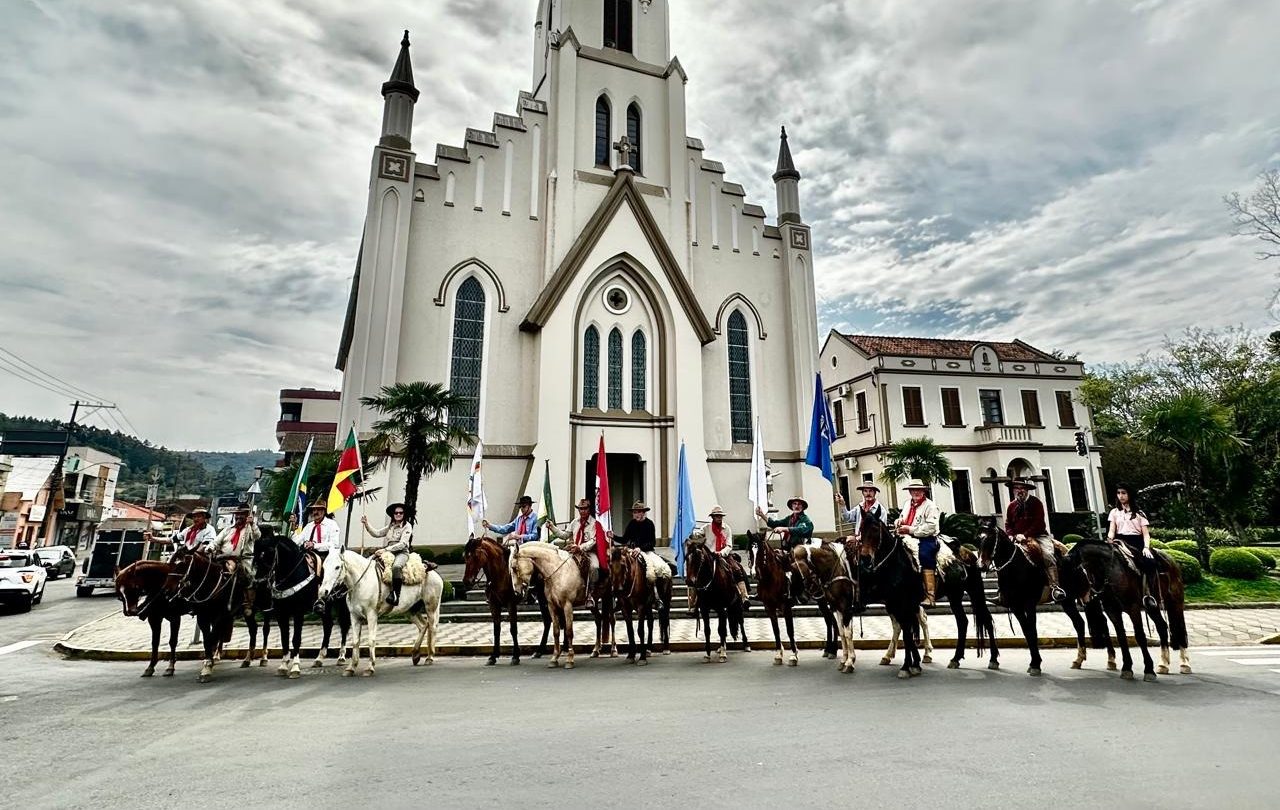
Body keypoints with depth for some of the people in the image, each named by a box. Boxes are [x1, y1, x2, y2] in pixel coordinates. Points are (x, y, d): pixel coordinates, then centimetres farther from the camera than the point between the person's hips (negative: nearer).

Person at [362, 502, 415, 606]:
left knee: (396, 566, -36)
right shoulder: (390, 526, 21)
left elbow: (403, 544, -8)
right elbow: (377, 533, 14)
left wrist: (387, 549, -16)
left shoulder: (407, 526, 1)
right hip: (388, 552, 7)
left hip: (402, 552, -7)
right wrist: (366, 524, 2)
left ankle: (395, 595, -37)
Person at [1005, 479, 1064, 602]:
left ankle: (1054, 587, -29)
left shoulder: (1036, 502, -3)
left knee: (1048, 554, -28)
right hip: (1017, 538, 4)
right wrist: (1013, 535, -9)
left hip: (1038, 535, -3)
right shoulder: (1011, 506, 9)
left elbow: (1039, 523, -11)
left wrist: (1025, 535, -20)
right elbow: (1008, 525, 12)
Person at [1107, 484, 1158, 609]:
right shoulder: (1114, 512, 17)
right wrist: (1110, 540, -14)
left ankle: (1150, 594, -24)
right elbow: (1111, 530, 8)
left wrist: (1146, 547, -12)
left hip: (1138, 543, 0)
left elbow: (1146, 533, 6)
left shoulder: (1139, 513, 15)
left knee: (1150, 561, -30)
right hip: (1122, 542, 0)